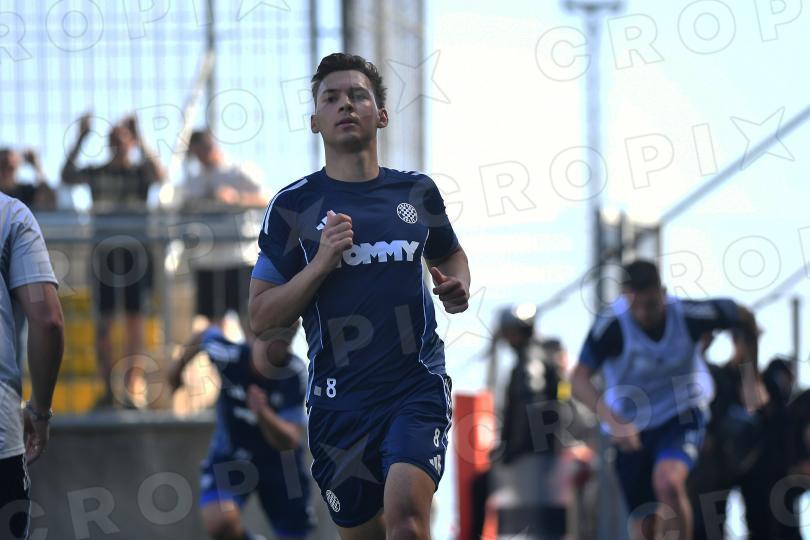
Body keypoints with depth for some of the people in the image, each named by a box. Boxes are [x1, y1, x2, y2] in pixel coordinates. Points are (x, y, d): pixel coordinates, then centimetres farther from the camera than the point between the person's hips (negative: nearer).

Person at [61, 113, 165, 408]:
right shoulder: (96, 173, 8)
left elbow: (159, 174, -17)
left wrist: (139, 138, -21)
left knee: (135, 317, -5)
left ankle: (130, 390, -6)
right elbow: (67, 176, -8)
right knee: (103, 320, 1)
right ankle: (107, 388, 8)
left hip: (135, 250, -1)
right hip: (104, 249, 1)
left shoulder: (140, 171, 5)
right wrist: (81, 139, -14)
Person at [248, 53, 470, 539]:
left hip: (418, 386, 0)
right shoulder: (293, 206, 1)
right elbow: (262, 318, -1)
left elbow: (451, 254, 28)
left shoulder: (417, 192, 7)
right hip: (340, 399, 1)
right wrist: (321, 264, -15)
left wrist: (459, 287, 4)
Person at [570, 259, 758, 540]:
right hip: (631, 429, 1)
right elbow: (579, 378, -26)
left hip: (681, 418, -1)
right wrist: (613, 421, -40)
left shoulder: (689, 315, -17)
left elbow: (744, 318, 1)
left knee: (668, 482, -31)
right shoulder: (611, 325, -20)